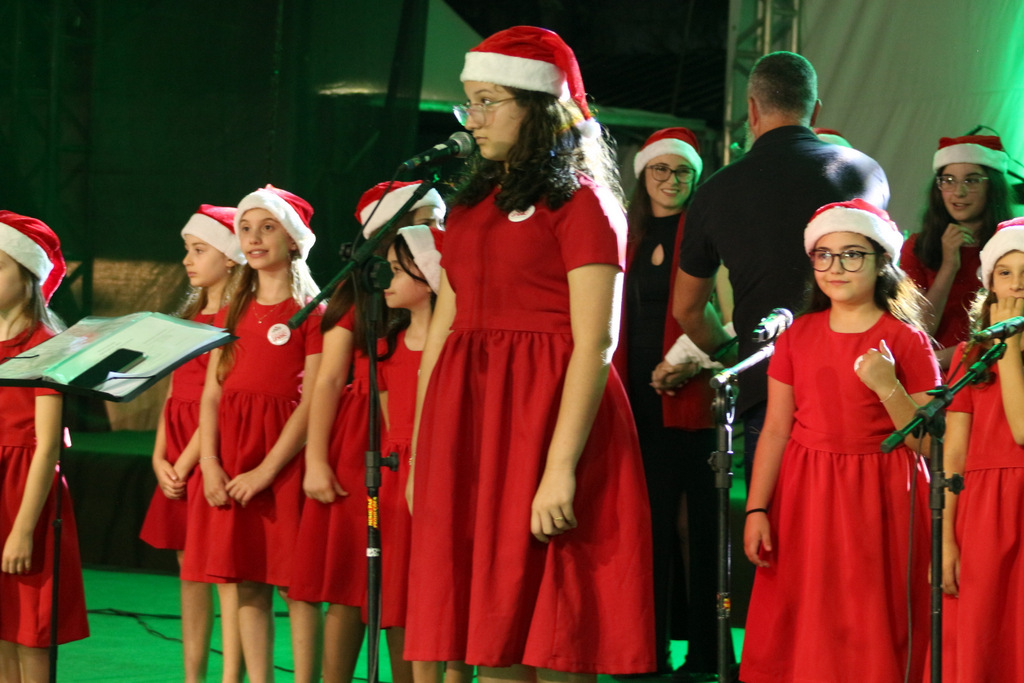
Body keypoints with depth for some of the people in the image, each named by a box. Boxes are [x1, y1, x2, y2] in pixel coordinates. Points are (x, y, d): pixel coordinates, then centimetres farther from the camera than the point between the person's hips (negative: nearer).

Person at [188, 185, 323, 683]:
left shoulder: (310, 311, -2)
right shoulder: (233, 314, 18)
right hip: (232, 459, 6)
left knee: (296, 583, -6)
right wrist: (210, 465, -3)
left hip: (286, 458, -6)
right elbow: (211, 393, 12)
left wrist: (267, 470, -15)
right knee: (247, 583, 4)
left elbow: (312, 400, -9)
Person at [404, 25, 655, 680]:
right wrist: (420, 456, 11)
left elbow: (595, 343, -13)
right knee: (492, 629, 6)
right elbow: (441, 332, 16)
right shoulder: (473, 206, 17)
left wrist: (561, 467, -21)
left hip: (544, 414, -7)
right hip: (466, 421, 7)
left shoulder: (580, 203, -5)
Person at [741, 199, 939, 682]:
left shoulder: (905, 340, -4)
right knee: (801, 632, 5)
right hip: (805, 498, 3)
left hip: (878, 500, -3)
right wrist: (756, 510, -1)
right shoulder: (798, 335, 7)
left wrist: (888, 387, -22)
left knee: (870, 633, 0)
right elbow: (775, 429, 6)